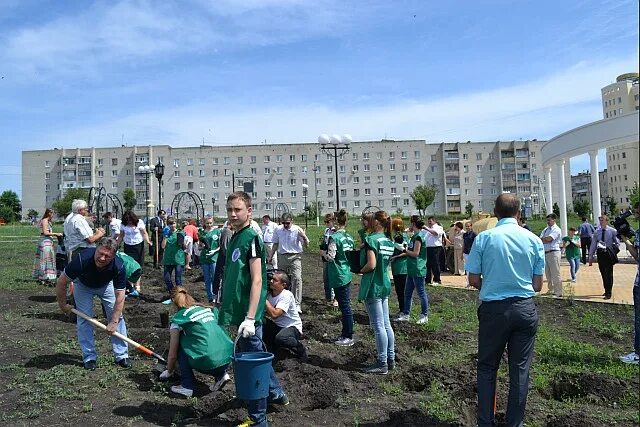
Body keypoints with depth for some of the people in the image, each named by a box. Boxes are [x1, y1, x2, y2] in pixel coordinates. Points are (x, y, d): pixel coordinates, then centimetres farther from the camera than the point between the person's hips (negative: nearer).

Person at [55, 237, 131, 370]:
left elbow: (120, 297, -29)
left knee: (117, 316, -4)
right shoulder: (81, 259, -40)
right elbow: (62, 281, -24)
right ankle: (89, 357, 5)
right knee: (85, 318, -9)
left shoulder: (118, 267, -37)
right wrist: (63, 305, -15)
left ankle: (122, 355, 5)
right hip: (83, 285, -1)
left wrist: (114, 322, -30)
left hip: (106, 285, 1)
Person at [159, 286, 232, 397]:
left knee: (179, 342, 16)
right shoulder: (207, 309, 19)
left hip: (208, 363, -6)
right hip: (227, 359, 6)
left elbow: (172, 355, 9)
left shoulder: (179, 318, 4)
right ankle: (221, 375, 15)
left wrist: (169, 372, 31)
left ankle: (186, 386, 11)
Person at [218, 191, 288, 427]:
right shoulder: (234, 238, 11)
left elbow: (257, 280, -21)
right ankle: (276, 393, 42)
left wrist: (250, 318, -24)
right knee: (255, 357, 23)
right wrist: (227, 309, 20)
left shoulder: (251, 238, -16)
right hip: (238, 310, 9)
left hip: (248, 313, -9)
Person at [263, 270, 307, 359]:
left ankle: (299, 348, -4)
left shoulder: (287, 295, -21)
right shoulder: (269, 294, -2)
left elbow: (274, 314, -33)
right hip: (277, 326, 6)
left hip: (292, 327, -6)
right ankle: (271, 348, 5)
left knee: (280, 338, -37)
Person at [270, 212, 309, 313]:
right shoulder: (278, 230, 2)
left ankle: (297, 304, -14)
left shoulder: (297, 229, -7)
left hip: (295, 256, -3)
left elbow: (306, 244, -8)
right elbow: (275, 244, 16)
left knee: (297, 278, -16)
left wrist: (303, 236, -28)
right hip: (282, 256, 4)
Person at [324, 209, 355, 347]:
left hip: (339, 276, -8)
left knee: (344, 306, -1)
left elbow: (330, 257, -19)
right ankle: (345, 333, 26)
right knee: (345, 305, 15)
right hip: (347, 274, 8)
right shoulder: (349, 237, 7)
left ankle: (349, 337, 7)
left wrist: (323, 254, -1)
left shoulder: (334, 237, -16)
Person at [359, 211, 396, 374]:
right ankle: (391, 359, 23)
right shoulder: (389, 241, 9)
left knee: (378, 326, -1)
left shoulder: (372, 239, -16)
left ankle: (382, 364, 6)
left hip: (373, 286, -8)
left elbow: (371, 264, -23)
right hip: (385, 284, 8)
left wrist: (361, 270, -4)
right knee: (386, 324, 14)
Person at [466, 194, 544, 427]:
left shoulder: (483, 238, -7)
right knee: (520, 369, 12)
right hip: (525, 309, 2)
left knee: (487, 368, 13)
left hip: (493, 309, -2)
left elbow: (473, 280, -4)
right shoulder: (533, 240, -1)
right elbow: (538, 285, 1)